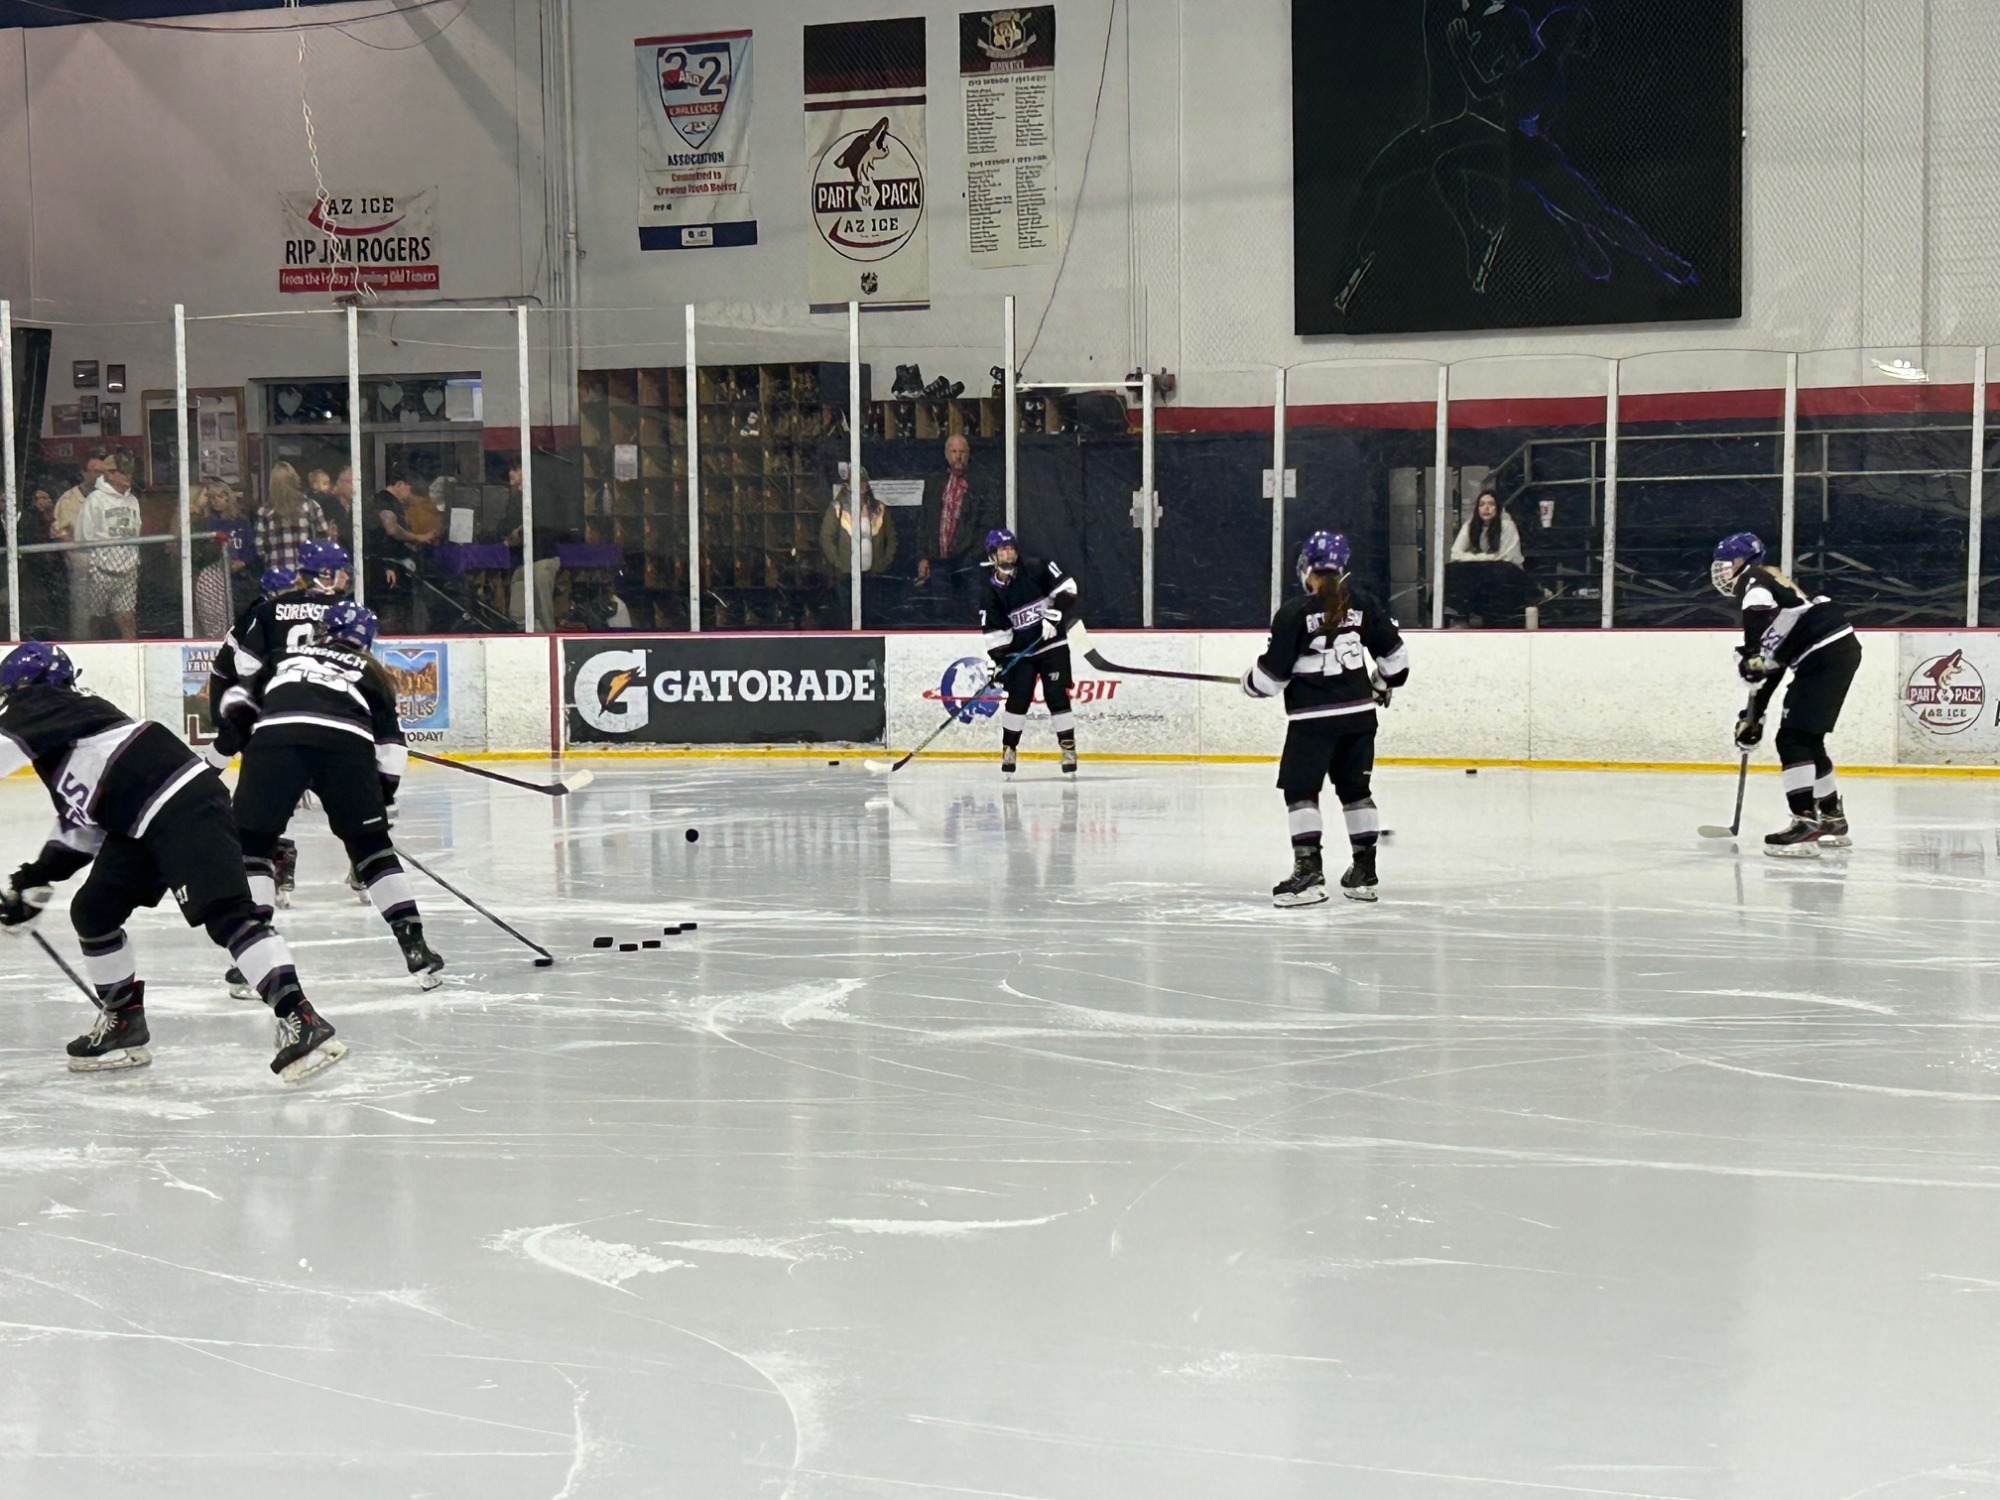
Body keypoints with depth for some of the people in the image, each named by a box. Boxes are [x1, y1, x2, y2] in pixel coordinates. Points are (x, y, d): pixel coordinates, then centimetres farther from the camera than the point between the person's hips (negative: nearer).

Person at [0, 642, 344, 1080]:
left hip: (185, 805, -10)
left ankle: (301, 1022, -30)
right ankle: (124, 1027, 24)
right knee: (92, 912, 14)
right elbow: (80, 826, 30)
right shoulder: (57, 729, 29)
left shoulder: (39, 703, 2)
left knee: (224, 913, -21)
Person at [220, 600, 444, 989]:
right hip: (347, 744, 0)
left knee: (254, 845, 14)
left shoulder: (287, 653, 37)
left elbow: (238, 699, 29)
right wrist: (383, 799, 32)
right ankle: (415, 947, 12)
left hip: (274, 737, 0)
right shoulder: (371, 671, 33)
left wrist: (248, 739, 37)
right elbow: (390, 744, 24)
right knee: (372, 848, 17)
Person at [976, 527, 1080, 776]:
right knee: (1017, 699, -4)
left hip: (1052, 645, -2)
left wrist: (1054, 613, -19)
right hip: (1020, 651, 2)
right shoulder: (992, 590, 0)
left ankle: (1068, 749, -1)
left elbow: (1066, 587, -7)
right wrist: (998, 660, -12)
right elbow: (994, 631, -2)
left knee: (1057, 697, -6)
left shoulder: (1036, 568, -6)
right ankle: (1008, 750, 7)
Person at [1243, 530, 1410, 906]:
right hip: (1359, 711, 6)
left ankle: (1308, 869, -13)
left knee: (1300, 788, -1)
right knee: (1355, 787, 15)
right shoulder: (1362, 602, 3)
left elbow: (1273, 672, -8)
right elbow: (1393, 652, 11)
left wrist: (1251, 683, 13)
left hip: (1312, 716, -6)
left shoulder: (1294, 611, -11)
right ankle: (1364, 871, 18)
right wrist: (1387, 681, 30)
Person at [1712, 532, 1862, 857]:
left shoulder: (1752, 580, -1)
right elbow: (1772, 664, 28)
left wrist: (1751, 654, -29)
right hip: (1838, 650, 10)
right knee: (1808, 740, 20)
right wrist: (1753, 715, 27)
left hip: (1826, 655, -10)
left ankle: (1805, 823, -20)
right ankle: (1833, 820, 30)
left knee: (1793, 739, -13)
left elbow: (1759, 608, -28)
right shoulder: (1770, 586, 27)